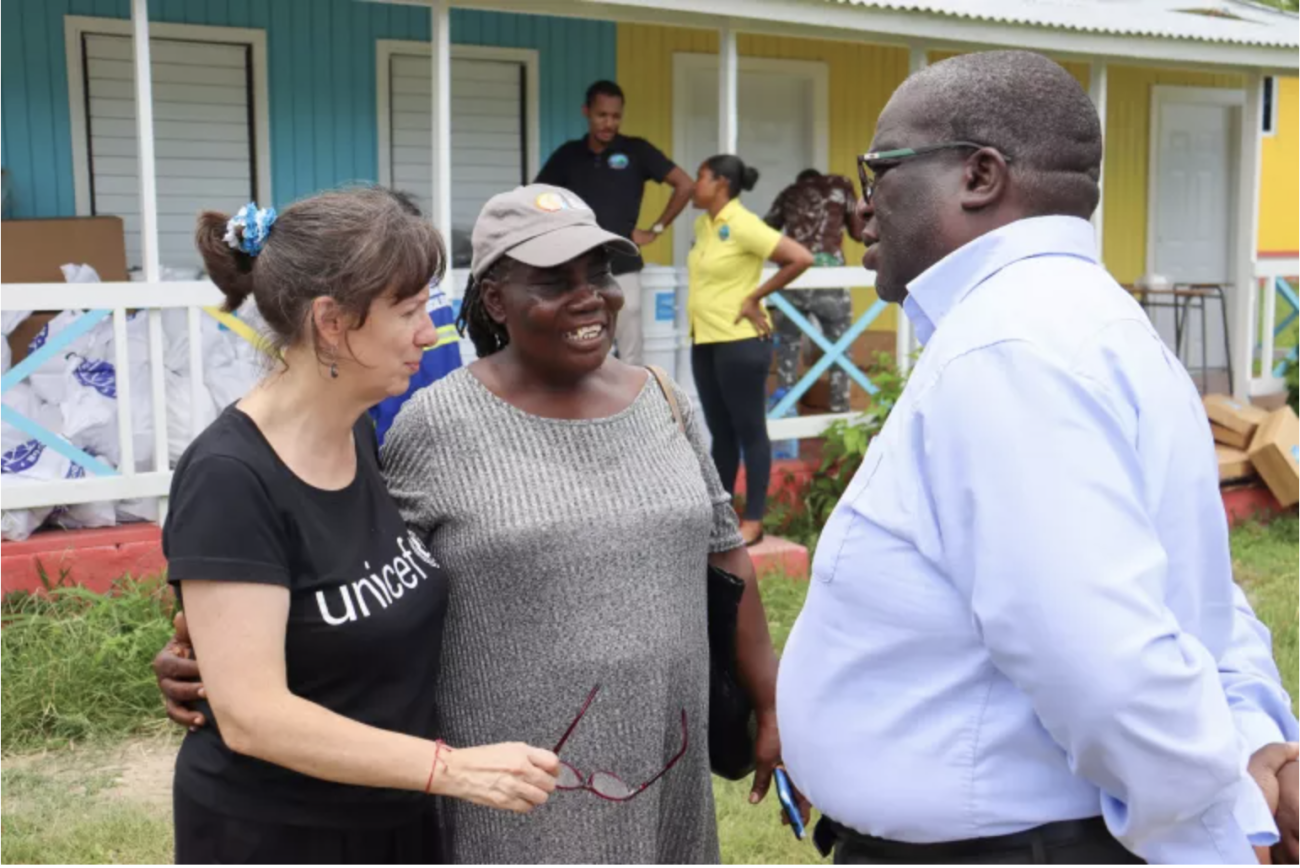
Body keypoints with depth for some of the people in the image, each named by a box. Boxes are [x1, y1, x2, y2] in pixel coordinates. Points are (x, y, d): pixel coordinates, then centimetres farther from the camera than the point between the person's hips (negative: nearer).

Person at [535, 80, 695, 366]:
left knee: (630, 357, 0)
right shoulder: (568, 154, 6)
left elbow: (685, 185, -1)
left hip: (622, 268, -2)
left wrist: (656, 229, -2)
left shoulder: (636, 150, -1)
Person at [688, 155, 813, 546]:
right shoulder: (702, 225, 10)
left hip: (740, 342, -8)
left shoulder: (742, 224, -14)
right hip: (704, 341, 8)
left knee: (749, 431, 0)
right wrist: (701, 308, 10)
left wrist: (755, 297, -13)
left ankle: (753, 521, 7)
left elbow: (801, 258, -19)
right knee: (720, 431, 14)